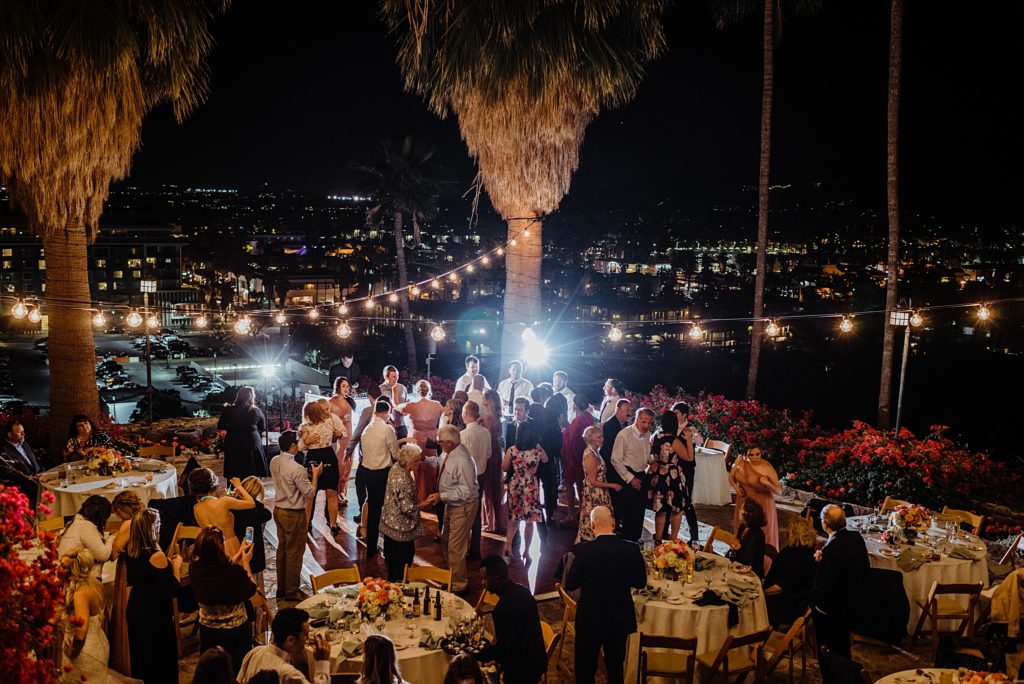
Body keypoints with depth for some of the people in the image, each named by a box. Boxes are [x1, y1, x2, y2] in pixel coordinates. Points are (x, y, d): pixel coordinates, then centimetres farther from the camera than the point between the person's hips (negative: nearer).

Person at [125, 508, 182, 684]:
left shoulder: (130, 552, -3)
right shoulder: (156, 555, -26)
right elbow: (172, 590, -23)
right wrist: (176, 565, -9)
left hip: (135, 609, 8)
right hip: (156, 615, -8)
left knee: (140, 657, 22)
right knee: (161, 662, 8)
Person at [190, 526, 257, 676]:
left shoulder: (195, 568, -20)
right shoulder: (236, 572, -34)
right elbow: (250, 591, -11)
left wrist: (239, 553, 9)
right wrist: (246, 563, -3)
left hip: (207, 629, 4)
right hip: (236, 630, -4)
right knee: (238, 667, 22)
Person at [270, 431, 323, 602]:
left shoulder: (274, 462, -2)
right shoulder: (297, 469, -27)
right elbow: (310, 493, -20)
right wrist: (315, 474, -8)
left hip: (278, 510, 8)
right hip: (294, 515, -8)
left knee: (282, 550, 19)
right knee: (294, 553, 6)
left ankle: (281, 588, 30)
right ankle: (291, 591, 18)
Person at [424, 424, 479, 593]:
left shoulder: (462, 461, -32)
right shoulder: (451, 453, -4)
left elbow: (465, 491, -29)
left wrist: (441, 496, -26)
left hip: (463, 507, -10)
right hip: (451, 504, 10)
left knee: (455, 548, 0)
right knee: (446, 542, 24)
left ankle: (458, 585, 18)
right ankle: (452, 576, 43)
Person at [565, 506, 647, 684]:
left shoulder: (585, 550, -21)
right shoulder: (632, 549, -13)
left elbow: (570, 585, -11)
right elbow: (640, 583, -1)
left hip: (590, 619, -2)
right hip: (621, 620, 3)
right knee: (616, 667, 22)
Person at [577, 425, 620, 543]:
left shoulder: (594, 452, 6)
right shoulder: (590, 456, -22)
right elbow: (593, 481, -20)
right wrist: (612, 486, -14)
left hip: (599, 494, 9)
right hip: (594, 495, -9)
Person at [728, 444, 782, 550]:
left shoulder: (767, 468, -18)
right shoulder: (740, 461, -7)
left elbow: (779, 491, -15)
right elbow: (731, 477, 10)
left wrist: (767, 483, -33)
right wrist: (736, 487, -9)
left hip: (762, 505, -4)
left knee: (763, 535, 4)